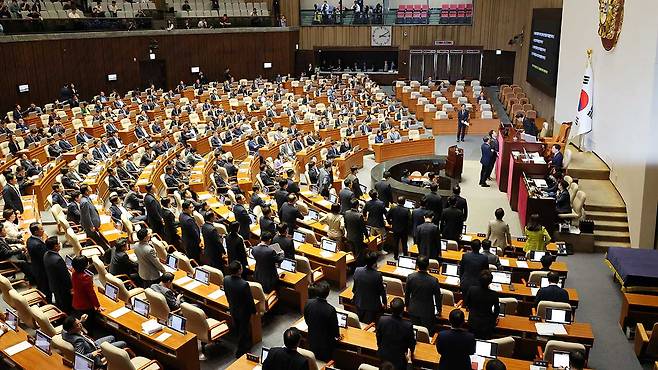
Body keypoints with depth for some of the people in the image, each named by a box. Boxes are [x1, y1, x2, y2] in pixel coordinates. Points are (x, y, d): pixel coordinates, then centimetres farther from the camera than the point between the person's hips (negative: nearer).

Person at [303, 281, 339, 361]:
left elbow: (307, 321, 0)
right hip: (326, 342, -4)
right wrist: (337, 335, 5)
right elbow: (334, 327, -17)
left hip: (312, 339, 4)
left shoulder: (308, 303, -18)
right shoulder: (330, 310, -32)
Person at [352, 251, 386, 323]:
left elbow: (354, 288, 0)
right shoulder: (377, 275, -27)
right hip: (372, 306, -4)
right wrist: (384, 303, 4)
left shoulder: (357, 271, -16)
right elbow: (382, 291, -13)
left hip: (359, 304, 4)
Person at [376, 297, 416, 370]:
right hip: (399, 359, -2)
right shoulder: (408, 326, -30)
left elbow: (378, 337, -4)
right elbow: (412, 343, -12)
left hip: (383, 356, 3)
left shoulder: (382, 320, -23)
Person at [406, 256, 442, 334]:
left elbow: (407, 294, -2)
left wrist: (407, 305, 17)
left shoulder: (410, 277, -17)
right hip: (427, 311, -3)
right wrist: (439, 310, 9)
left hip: (413, 310, 3)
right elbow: (438, 297, -10)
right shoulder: (433, 280, -25)